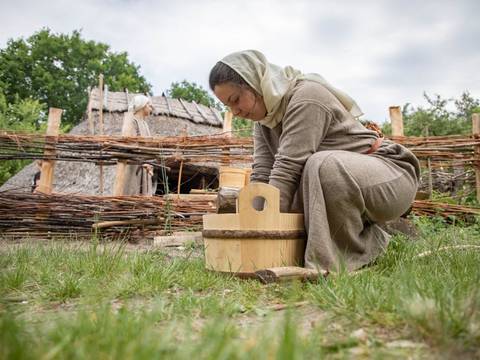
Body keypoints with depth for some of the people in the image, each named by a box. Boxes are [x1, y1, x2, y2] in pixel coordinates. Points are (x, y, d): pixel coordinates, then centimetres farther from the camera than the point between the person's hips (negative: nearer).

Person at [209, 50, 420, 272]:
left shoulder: (306, 95, -21)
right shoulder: (263, 116, 4)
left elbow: (288, 168, -29)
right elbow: (261, 175, -6)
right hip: (342, 184, 9)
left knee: (324, 166, -36)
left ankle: (361, 249, -15)